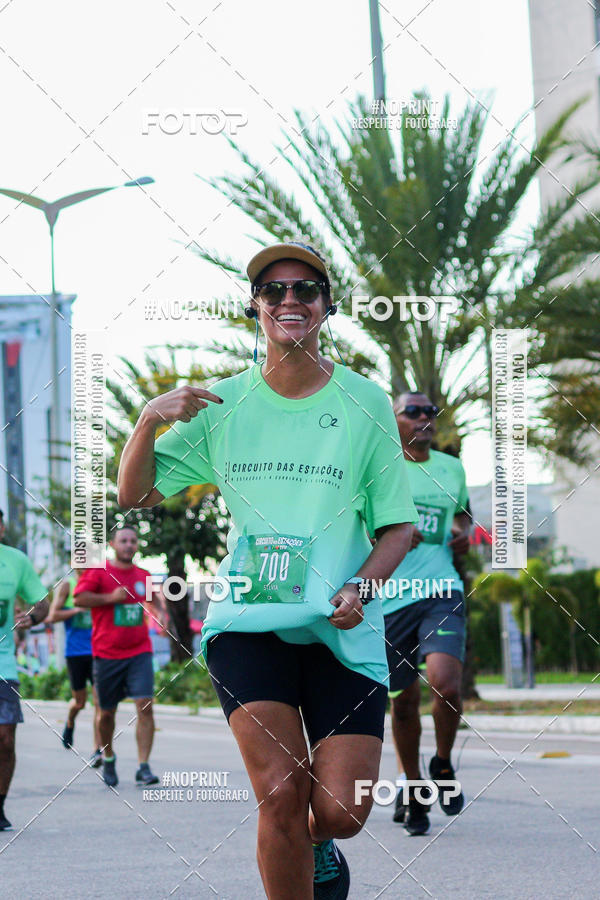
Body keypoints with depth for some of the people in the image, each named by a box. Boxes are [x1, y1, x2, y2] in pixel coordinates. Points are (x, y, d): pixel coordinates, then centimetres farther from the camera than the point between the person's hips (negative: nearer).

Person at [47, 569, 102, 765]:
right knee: (79, 701, 9)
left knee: (100, 700, -11)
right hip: (75, 652, -2)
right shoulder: (66, 586, 0)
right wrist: (77, 609, -16)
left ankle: (98, 750, -11)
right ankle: (70, 723, 44)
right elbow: (52, 616, -7)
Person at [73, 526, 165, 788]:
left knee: (145, 706, -14)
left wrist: (160, 613, 8)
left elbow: (153, 598, 28)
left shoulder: (143, 576, 11)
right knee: (107, 712, 7)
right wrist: (111, 598, -19)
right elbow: (79, 598, -14)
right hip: (107, 654, -2)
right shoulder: (99, 572, -2)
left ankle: (143, 768, -15)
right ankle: (108, 759, 33)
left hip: (139, 652, 2)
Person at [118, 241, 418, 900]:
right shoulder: (224, 403, 6)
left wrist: (362, 588, -12)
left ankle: (317, 843, 32)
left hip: (341, 627, 0)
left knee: (340, 813, -6)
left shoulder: (364, 403, 3)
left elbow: (398, 526, 7)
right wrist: (149, 419, -10)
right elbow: (133, 494, 9)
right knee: (281, 796, -16)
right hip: (247, 620, 0)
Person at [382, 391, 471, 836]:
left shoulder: (452, 468, 15)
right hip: (390, 596, -1)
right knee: (404, 699, 5)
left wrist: (463, 531, 11)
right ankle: (413, 787, 25)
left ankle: (443, 765, 6)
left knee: (446, 684, -21)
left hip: (441, 593, 1)